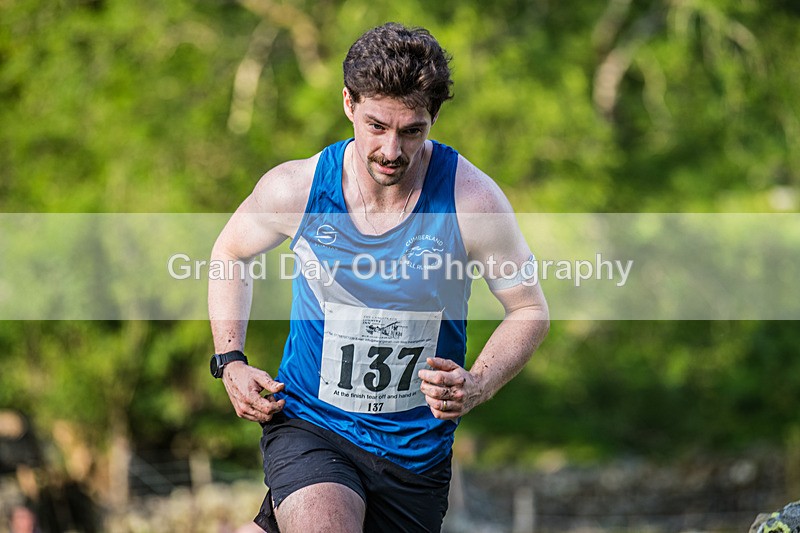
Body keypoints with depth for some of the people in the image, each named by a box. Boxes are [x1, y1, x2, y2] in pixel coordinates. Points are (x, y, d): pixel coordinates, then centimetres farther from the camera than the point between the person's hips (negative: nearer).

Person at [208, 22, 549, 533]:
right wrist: (230, 362, 0)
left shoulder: (471, 199, -14)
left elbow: (531, 310, -2)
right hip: (309, 428, -2)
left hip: (417, 448, 2)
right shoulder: (296, 188, -10)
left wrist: (475, 387, -20)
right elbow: (231, 253, 12)